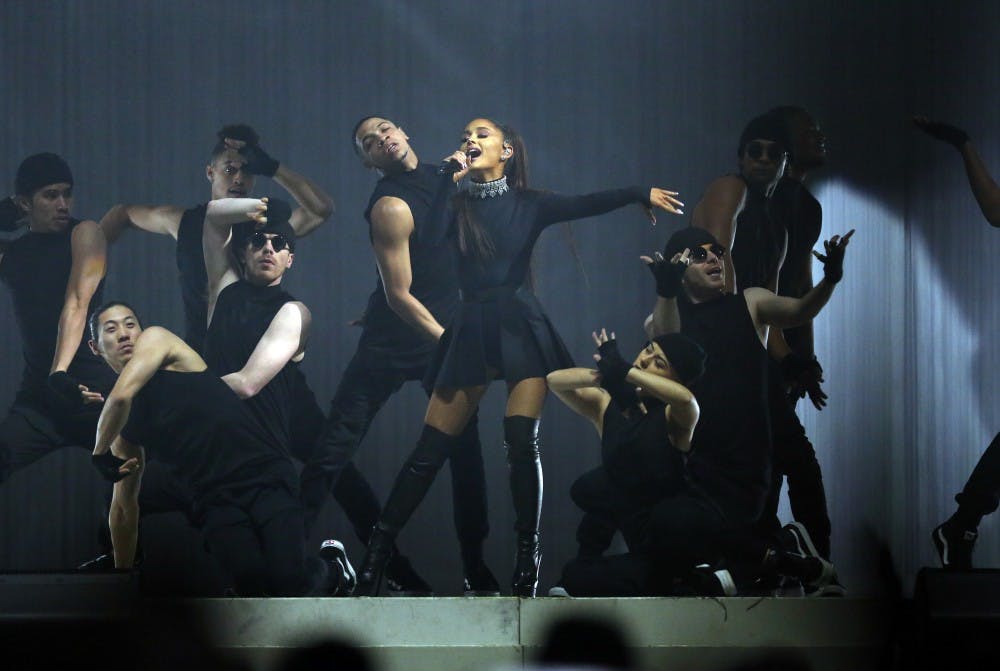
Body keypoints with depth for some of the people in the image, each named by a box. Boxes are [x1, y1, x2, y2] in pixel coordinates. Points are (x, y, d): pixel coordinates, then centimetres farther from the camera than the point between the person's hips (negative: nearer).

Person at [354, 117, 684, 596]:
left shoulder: (529, 205, 8)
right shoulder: (459, 206, 12)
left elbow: (587, 205, -5)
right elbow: (432, 237, -8)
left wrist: (640, 193, -16)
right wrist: (450, 176, -6)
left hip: (520, 327, -1)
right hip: (472, 330, 1)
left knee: (521, 441, -17)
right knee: (432, 448, -3)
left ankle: (528, 556, -7)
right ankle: (377, 552, 1)